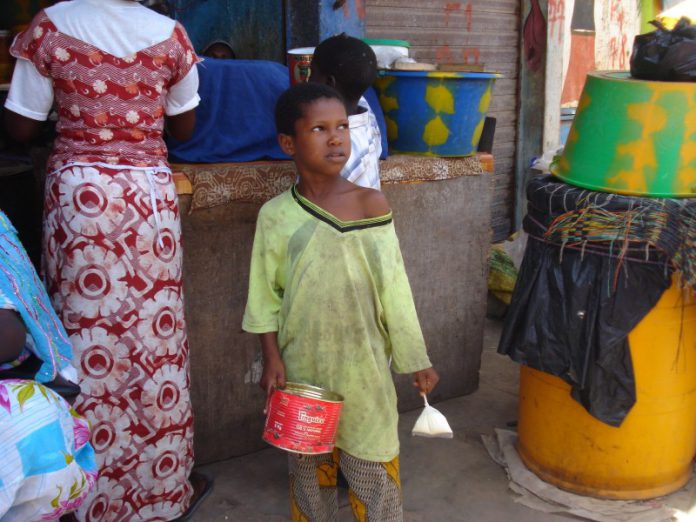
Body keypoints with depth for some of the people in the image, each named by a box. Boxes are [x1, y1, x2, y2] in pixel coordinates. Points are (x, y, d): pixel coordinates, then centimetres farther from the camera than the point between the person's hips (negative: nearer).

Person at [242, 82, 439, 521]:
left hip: (364, 363, -1)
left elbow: (395, 287, -4)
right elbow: (265, 296, 1)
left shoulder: (371, 203, -7)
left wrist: (416, 359, 0)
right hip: (303, 365, 1)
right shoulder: (275, 216, -5)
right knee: (309, 463, 17)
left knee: (373, 464, 10)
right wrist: (272, 359, -4)